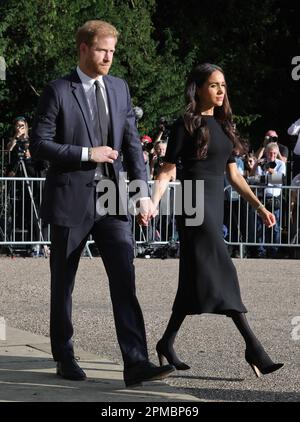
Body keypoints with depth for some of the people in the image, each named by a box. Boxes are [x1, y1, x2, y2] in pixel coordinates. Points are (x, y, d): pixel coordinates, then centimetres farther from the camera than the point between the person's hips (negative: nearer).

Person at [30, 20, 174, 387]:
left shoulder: (119, 88, 10)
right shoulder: (58, 91, -5)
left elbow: (132, 143, 9)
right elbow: (39, 144, -7)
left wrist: (142, 192, -1)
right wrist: (86, 154, -16)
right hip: (70, 199, -3)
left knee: (124, 280, -8)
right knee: (63, 284, 9)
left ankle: (135, 363, -11)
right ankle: (64, 358, 23)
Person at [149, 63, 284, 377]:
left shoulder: (223, 126, 16)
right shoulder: (186, 125, -5)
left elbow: (233, 174, 19)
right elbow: (167, 172, -7)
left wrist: (258, 206, 14)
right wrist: (152, 204, -20)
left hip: (215, 204, 8)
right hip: (194, 203, -8)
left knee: (194, 278, 9)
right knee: (221, 271, -13)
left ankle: (166, 344, 18)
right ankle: (252, 347, -17)